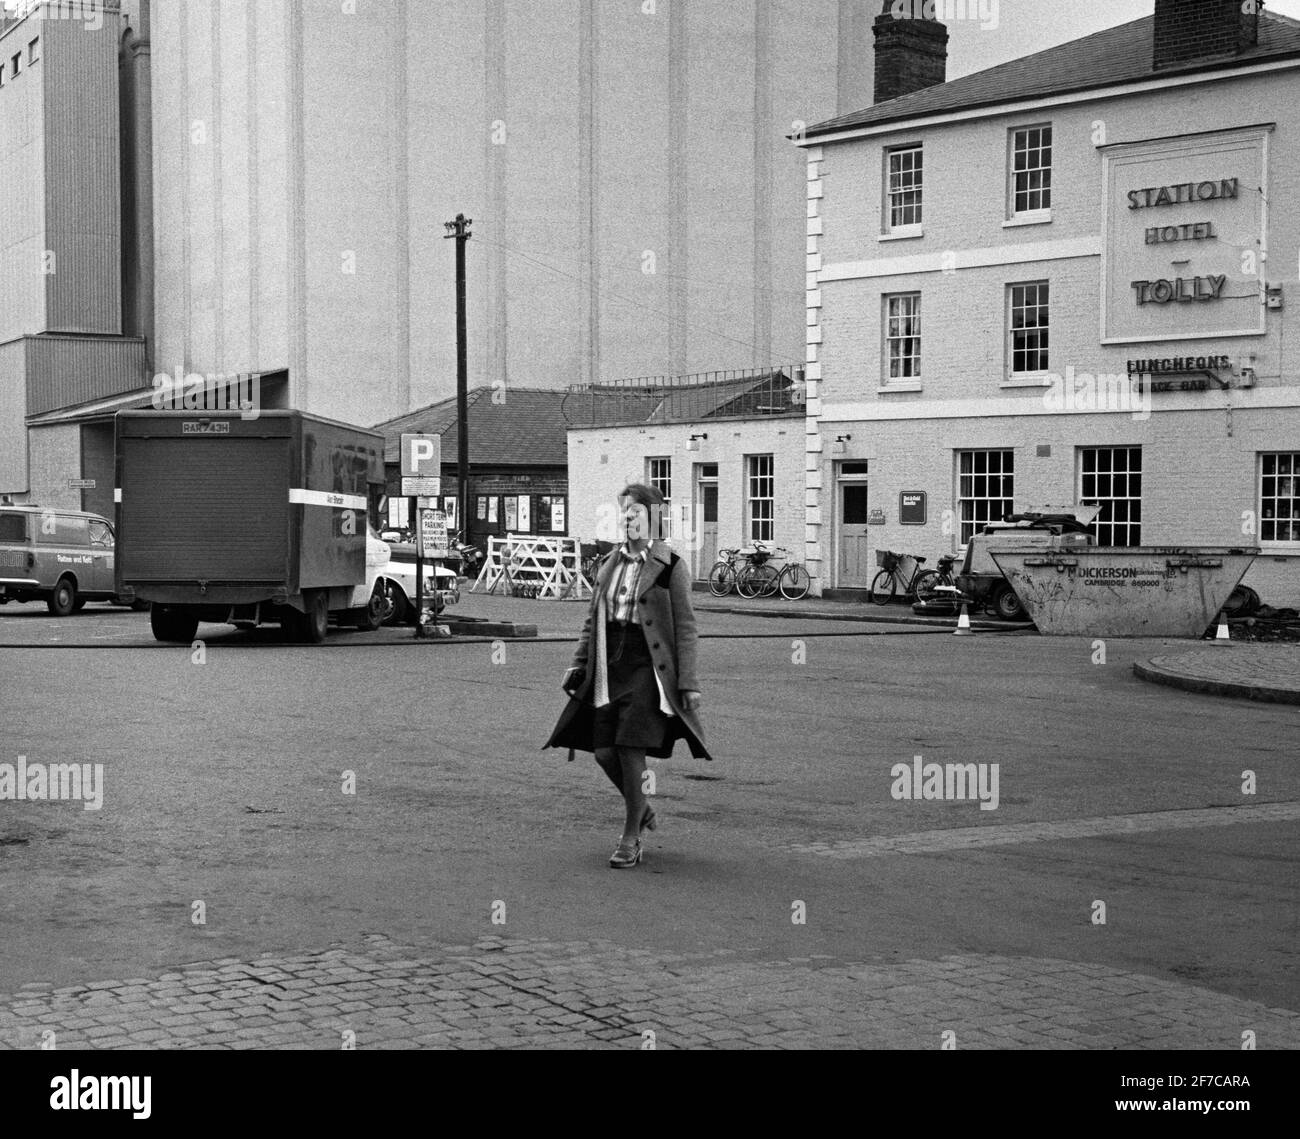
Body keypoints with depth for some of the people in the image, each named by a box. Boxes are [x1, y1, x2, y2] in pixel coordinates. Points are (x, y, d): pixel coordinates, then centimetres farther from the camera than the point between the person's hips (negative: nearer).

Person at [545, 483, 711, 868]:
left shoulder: (670, 566, -4)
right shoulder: (610, 563, 12)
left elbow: (685, 627, -5)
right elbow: (593, 619, 18)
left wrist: (688, 683, -8)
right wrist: (579, 664, 10)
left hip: (647, 669, -5)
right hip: (609, 668, 5)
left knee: (631, 751, -10)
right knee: (604, 751, 2)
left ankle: (630, 840, 4)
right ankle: (642, 810, 30)